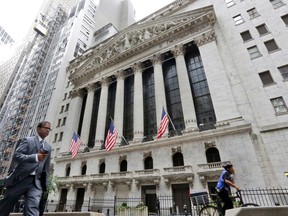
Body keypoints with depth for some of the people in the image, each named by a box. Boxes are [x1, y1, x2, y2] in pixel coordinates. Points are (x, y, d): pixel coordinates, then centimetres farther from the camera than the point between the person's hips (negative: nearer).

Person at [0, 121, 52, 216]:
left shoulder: (48, 147, 14)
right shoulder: (27, 140, 0)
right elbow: (16, 156, -13)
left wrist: (45, 183, 12)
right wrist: (35, 157, -26)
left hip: (36, 182, 4)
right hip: (20, 178, -3)